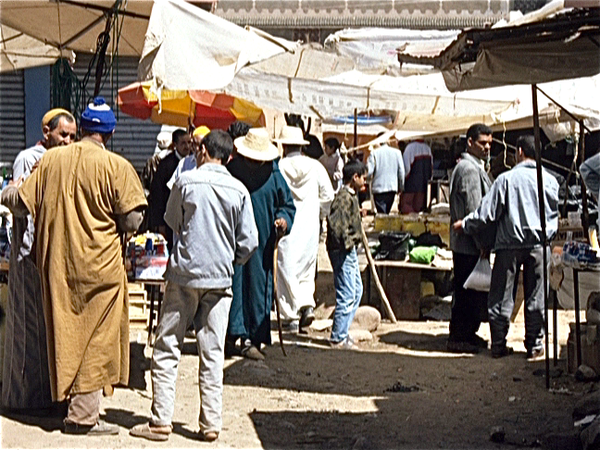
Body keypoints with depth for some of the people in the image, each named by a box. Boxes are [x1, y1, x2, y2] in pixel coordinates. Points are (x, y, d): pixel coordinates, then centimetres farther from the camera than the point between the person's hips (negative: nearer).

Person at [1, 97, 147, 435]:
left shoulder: (51, 159, 0)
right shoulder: (116, 166, -11)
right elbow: (131, 220, -13)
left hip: (56, 263, 4)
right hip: (99, 264, -4)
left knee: (65, 334, 15)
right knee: (95, 337, 4)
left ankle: (69, 398, 24)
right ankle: (83, 415, 5)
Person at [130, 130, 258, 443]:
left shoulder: (186, 181, -5)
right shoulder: (239, 190, 0)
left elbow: (171, 221, 10)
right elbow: (249, 241, 1)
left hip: (184, 274, -2)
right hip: (220, 278, 2)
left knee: (167, 348, 5)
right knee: (212, 353, 6)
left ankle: (161, 421, 4)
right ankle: (211, 423, 8)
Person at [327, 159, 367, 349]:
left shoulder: (351, 196, 14)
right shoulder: (344, 197, -18)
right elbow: (335, 221, -29)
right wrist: (346, 242, -23)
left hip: (350, 250, 11)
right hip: (342, 250, -11)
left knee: (356, 291, 17)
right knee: (347, 295, -6)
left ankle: (342, 332, 24)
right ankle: (338, 338, 2)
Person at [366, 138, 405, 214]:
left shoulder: (374, 153, -7)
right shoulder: (397, 152, 1)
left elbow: (369, 171, -11)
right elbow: (401, 171, 4)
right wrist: (401, 187, 15)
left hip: (379, 188, -3)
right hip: (393, 187, 3)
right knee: (387, 212, 16)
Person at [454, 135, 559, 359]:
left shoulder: (507, 178, -7)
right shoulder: (550, 180, 1)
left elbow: (488, 212, -7)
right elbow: (554, 213, 13)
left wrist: (465, 225, 6)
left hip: (510, 243, -2)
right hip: (539, 244, 2)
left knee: (502, 296, 6)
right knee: (536, 296, 8)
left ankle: (498, 345, 8)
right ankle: (535, 345, 12)